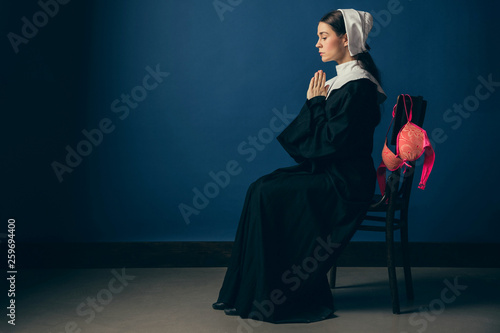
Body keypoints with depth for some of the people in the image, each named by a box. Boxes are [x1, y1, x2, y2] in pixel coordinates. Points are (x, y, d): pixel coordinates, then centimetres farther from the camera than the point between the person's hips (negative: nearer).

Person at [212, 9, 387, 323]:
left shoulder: (358, 87, -16)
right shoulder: (343, 80, 14)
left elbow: (332, 141, -20)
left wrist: (315, 103, -11)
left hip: (346, 182, -9)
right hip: (330, 171, 9)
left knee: (268, 195, -15)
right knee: (261, 188, -4)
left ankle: (279, 296, -2)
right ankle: (255, 291, -1)